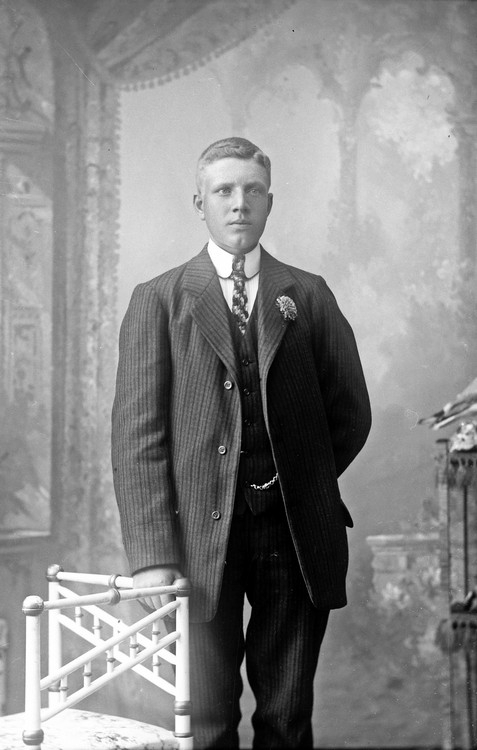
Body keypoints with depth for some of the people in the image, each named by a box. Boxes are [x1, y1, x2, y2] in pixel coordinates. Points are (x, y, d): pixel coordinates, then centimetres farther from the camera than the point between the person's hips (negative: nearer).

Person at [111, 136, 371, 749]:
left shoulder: (309, 297, 10)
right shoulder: (159, 301, 4)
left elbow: (350, 413, 16)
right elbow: (137, 435, -3)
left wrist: (300, 485, 8)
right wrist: (152, 555, -11)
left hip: (296, 537, 2)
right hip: (203, 535, -2)